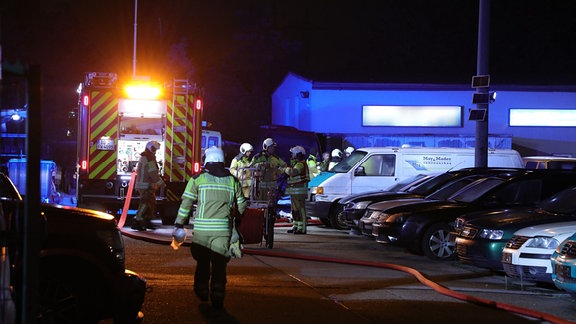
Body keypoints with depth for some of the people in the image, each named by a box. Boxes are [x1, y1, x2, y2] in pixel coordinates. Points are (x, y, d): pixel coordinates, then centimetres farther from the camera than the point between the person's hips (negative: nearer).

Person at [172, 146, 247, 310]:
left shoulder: (198, 179, 2)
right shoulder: (232, 180, 10)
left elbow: (186, 203, -1)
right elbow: (242, 206, 14)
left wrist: (178, 225, 4)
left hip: (201, 229, 0)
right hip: (223, 229, 1)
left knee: (202, 262, 16)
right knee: (219, 264, 3)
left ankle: (202, 293, 24)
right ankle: (217, 298, -1)